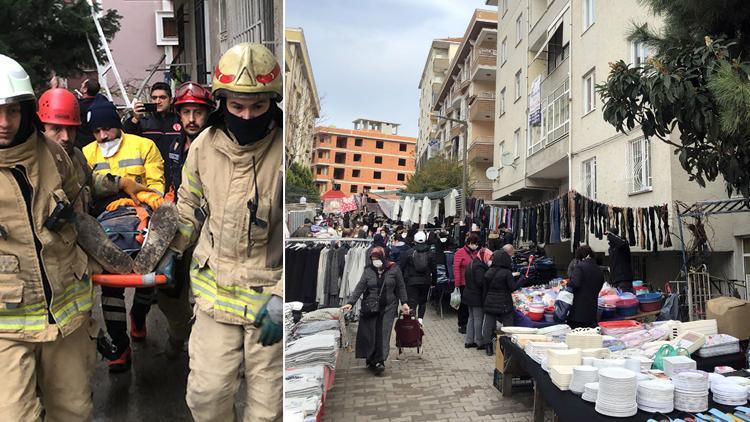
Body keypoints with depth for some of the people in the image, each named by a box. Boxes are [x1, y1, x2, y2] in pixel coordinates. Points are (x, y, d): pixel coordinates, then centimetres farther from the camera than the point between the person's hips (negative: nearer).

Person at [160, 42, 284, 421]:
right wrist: (167, 254, 14)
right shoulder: (204, 145, -2)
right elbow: (189, 205, 15)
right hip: (215, 289, 3)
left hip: (270, 294, -3)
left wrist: (281, 300, -19)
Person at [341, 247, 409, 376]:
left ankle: (379, 361, -3)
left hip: (388, 308, -1)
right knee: (368, 334, 0)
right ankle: (371, 360, 13)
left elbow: (400, 287, 5)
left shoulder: (394, 269, -1)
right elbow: (359, 288, -4)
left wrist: (404, 303, -1)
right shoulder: (368, 270, 2)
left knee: (383, 334, -7)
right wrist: (350, 303, -14)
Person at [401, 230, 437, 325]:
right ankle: (420, 318, 9)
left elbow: (403, 267, -2)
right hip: (426, 281, 2)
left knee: (412, 301, -1)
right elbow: (434, 268, 3)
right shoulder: (430, 253, 0)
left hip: (412, 281, -2)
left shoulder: (409, 252, -5)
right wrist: (434, 281, 11)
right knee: (423, 300, 17)